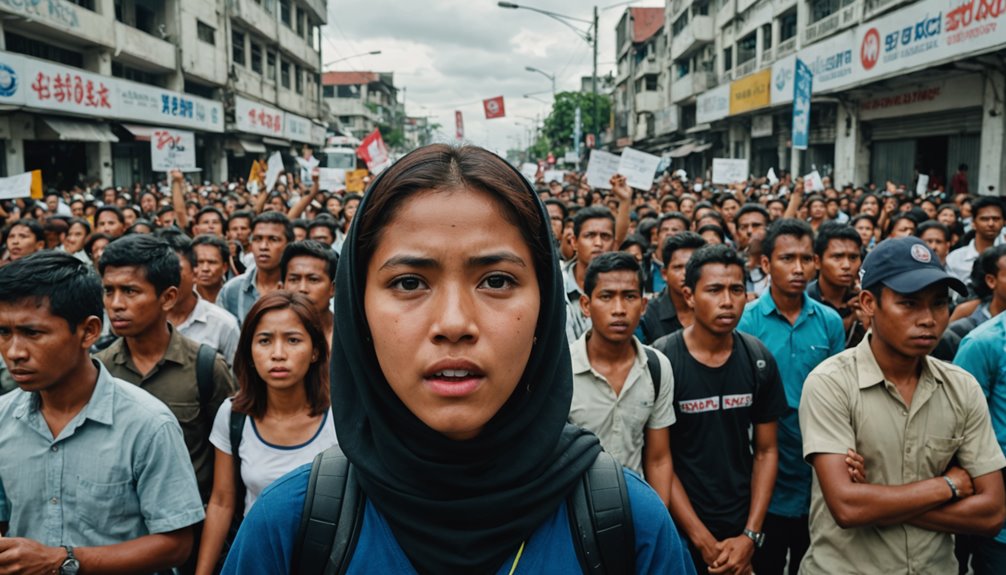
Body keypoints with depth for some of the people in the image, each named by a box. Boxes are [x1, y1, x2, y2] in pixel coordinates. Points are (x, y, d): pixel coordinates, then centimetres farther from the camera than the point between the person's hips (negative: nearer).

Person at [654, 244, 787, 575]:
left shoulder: (759, 360, -2)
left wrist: (751, 536, -6)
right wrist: (705, 541, -13)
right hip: (679, 531, -3)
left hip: (742, 528, 3)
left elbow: (766, 451, 3)